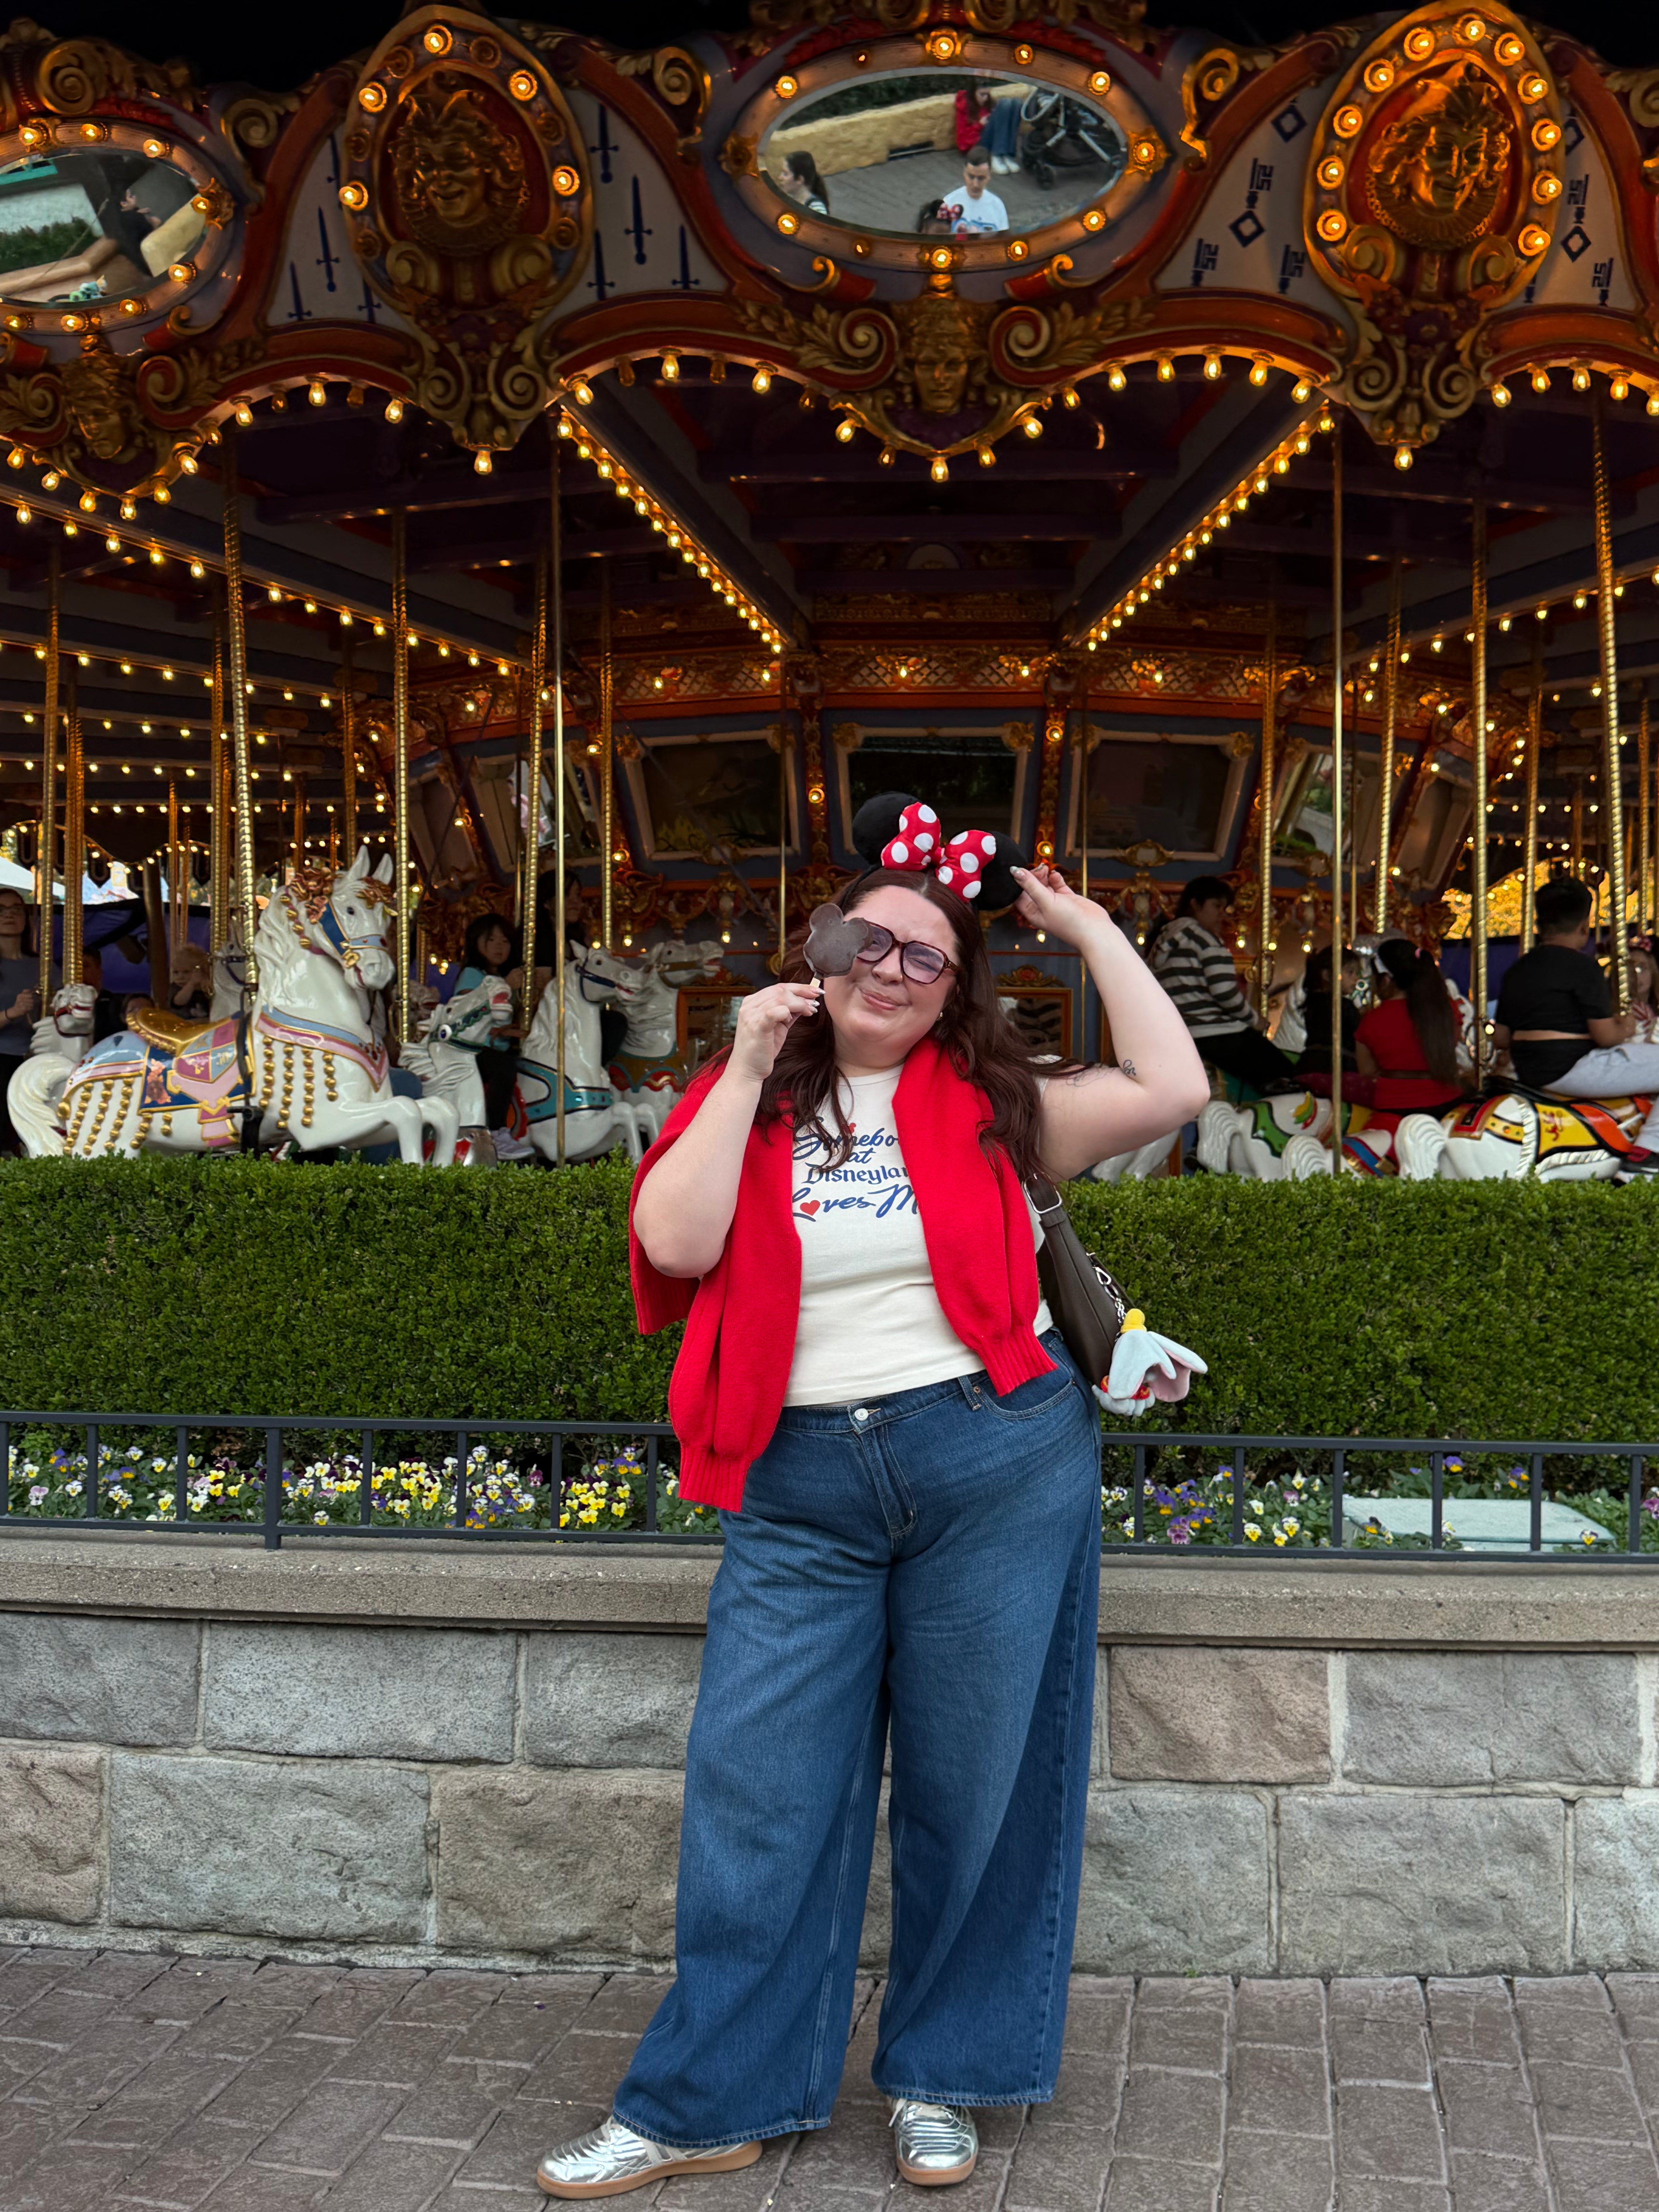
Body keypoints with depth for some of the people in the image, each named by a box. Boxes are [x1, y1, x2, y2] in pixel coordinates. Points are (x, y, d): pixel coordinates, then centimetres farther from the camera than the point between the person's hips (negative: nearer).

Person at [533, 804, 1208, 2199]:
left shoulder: (985, 1104, 4)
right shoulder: (744, 1103, 8)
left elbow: (1171, 1090, -5)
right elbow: (673, 1240, -9)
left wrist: (1093, 932, 1)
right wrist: (751, 1067, -7)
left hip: (999, 1466, 0)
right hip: (802, 1488, 1)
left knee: (974, 1786, 9)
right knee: (756, 1794, 3)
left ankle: (941, 2080, 28)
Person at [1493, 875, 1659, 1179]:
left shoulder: (1517, 971, 11)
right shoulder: (1582, 966, -12)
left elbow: (1500, 1039, 13)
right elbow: (1605, 1037, -15)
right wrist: (1625, 1029, 6)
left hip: (1527, 1072, 9)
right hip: (1572, 1071, -9)